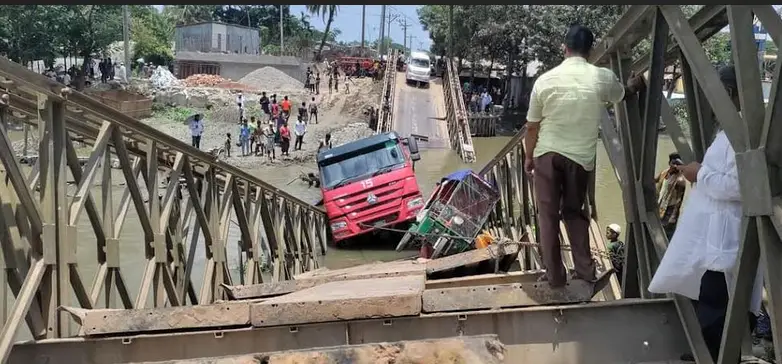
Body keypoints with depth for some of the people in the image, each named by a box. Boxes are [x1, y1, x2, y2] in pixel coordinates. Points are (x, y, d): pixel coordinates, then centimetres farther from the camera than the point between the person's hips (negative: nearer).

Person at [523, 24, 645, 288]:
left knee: (548, 215, 9)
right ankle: (585, 270, 20)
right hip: (581, 157, 1)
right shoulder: (603, 78, -5)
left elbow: (532, 127, -1)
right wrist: (635, 86, 44)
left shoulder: (545, 80, -7)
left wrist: (529, 157, 15)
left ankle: (555, 276, 13)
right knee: (574, 212, 19)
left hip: (547, 154, -1)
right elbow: (623, 93, 20)